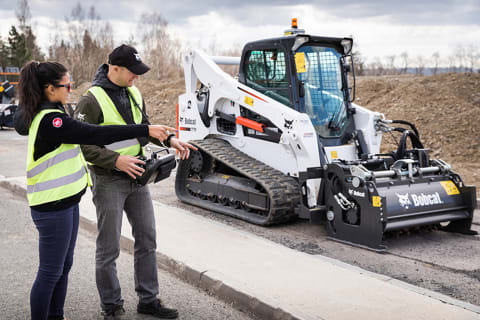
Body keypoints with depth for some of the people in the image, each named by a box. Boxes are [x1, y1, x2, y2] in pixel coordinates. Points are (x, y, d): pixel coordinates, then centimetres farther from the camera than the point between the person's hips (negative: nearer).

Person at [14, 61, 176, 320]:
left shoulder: (41, 114, 8)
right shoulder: (50, 120, -22)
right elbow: (96, 134, -25)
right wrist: (146, 130, -23)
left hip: (66, 202, 10)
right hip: (52, 207, -10)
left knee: (64, 265, 19)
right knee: (51, 272, 1)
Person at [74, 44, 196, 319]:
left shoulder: (134, 94, 7)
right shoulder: (92, 101, -16)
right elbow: (81, 144, -18)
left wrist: (170, 140, 2)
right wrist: (116, 160, -26)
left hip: (136, 177, 7)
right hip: (108, 182, -7)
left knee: (147, 240, 12)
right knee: (109, 249, 4)